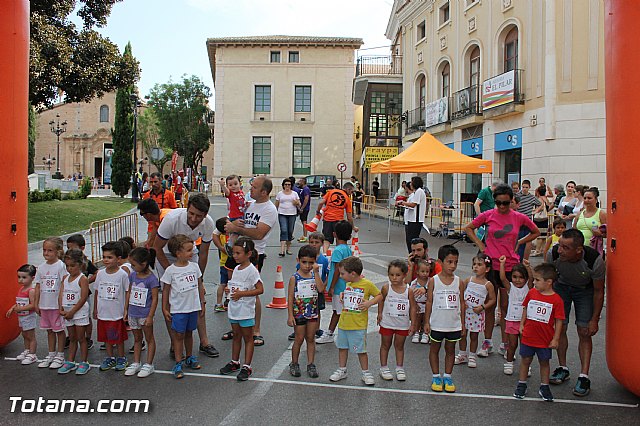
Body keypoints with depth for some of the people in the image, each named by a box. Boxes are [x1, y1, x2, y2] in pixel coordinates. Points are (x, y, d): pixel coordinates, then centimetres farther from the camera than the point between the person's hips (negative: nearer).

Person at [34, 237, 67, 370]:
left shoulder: (61, 265, -10)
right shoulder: (41, 267, 6)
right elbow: (38, 286, 11)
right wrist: (36, 304, 9)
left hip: (57, 304, -6)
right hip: (44, 304, 6)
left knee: (59, 329, 4)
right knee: (49, 330, 15)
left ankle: (60, 355, 15)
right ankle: (51, 354, 27)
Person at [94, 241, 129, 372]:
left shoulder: (122, 274, -13)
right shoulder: (100, 273, 0)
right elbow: (97, 292, 11)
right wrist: (95, 309, 14)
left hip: (117, 314, -4)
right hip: (102, 313, 5)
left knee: (119, 338, 8)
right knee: (106, 337, 16)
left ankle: (121, 358, 25)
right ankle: (110, 358, 32)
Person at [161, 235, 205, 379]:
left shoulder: (194, 266, 0)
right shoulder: (170, 271, -10)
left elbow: (200, 286, 8)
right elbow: (166, 290, -3)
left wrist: (202, 304, 11)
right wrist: (164, 309, -3)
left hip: (193, 307, 3)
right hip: (178, 309, -3)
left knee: (189, 333, 17)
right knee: (179, 335, 2)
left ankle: (189, 357, 33)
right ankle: (178, 363, 11)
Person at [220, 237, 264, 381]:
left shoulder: (252, 270, -17)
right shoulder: (236, 269, 7)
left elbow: (260, 289, -21)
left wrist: (241, 293, -22)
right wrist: (229, 290, -3)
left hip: (246, 310, -7)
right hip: (234, 309, 7)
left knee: (248, 338, 5)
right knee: (236, 336, 19)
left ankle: (247, 367, 13)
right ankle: (234, 362, 32)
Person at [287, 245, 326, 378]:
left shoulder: (315, 275, 0)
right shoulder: (294, 278, -10)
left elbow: (321, 289, -16)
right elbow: (290, 297, -9)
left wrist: (316, 272, -18)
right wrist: (290, 315, -11)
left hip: (313, 313, 3)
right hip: (299, 313, -3)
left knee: (311, 339, 11)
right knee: (299, 339, 7)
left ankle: (311, 364, 22)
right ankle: (294, 364, 23)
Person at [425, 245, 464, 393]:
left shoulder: (458, 281, -3)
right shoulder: (433, 281, -9)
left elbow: (462, 303, 4)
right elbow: (429, 302, -5)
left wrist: (462, 322, 5)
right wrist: (427, 322, -5)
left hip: (454, 324, 2)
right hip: (437, 323, -2)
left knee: (450, 350, 14)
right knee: (435, 349, 11)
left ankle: (447, 376, 28)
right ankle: (436, 377, 26)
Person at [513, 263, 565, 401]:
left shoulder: (556, 300, -14)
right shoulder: (532, 293, -4)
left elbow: (559, 321, -9)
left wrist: (555, 339, -9)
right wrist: (522, 324, 6)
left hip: (545, 339, -2)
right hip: (528, 336, 2)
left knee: (544, 362, 15)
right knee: (525, 360, 13)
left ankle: (544, 387, 31)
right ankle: (521, 385, 26)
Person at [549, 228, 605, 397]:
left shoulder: (595, 260, -34)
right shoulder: (554, 253, -31)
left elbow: (599, 291, -17)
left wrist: (594, 320, -13)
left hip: (585, 290, -1)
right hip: (562, 286, 2)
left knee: (584, 332, -8)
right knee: (559, 328, -2)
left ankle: (584, 377, 0)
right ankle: (562, 369, 16)